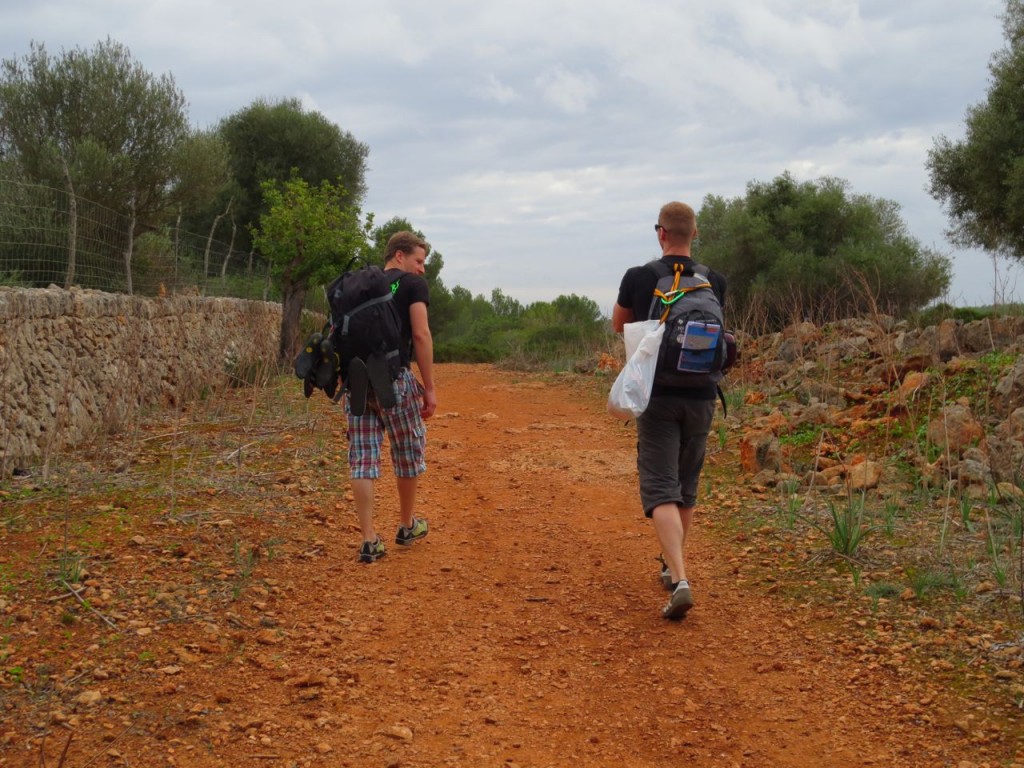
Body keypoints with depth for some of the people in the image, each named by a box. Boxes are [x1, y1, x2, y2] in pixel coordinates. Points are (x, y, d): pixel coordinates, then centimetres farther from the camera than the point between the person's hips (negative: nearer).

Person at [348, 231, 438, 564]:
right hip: (394, 380, -5)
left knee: (362, 459, 4)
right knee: (409, 454, 14)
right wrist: (429, 388, -7)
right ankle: (407, 526, 29)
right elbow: (421, 335, -10)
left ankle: (369, 541, 2)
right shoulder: (413, 284, 0)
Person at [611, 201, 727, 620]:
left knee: (661, 490, -7)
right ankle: (673, 566, 32)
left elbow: (618, 325, 12)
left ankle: (680, 580, -24)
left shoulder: (638, 277, -6)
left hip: (658, 396, -3)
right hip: (701, 396, 3)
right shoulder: (714, 281, 1)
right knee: (687, 487, 18)